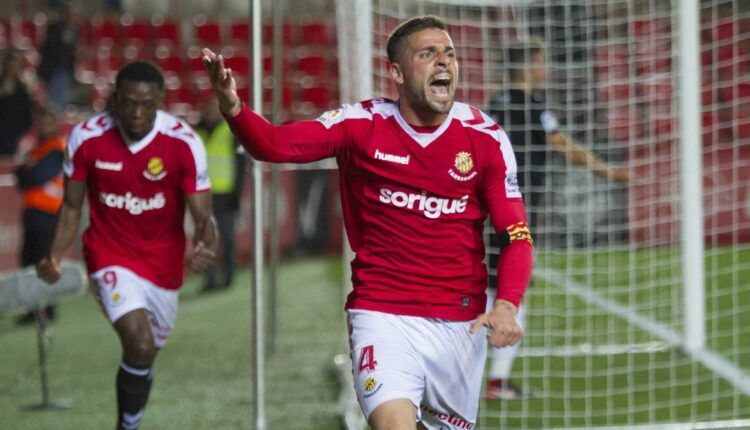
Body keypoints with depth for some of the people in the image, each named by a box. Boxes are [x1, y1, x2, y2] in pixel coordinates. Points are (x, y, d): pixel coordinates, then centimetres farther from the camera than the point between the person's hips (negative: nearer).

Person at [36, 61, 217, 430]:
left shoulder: (183, 143, -18)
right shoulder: (86, 138, -14)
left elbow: (202, 214, -17)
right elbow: (72, 206, 0)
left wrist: (205, 247, -40)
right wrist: (55, 257, -15)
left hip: (164, 263, 2)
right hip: (110, 257, -2)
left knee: (145, 355, 19)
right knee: (140, 344, -24)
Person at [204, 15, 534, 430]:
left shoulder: (485, 138, 0)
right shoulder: (363, 124, -3)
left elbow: (516, 236, 0)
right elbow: (274, 144, -13)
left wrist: (507, 305, -19)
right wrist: (231, 105, -35)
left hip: (461, 323, 2)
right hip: (382, 314, -2)